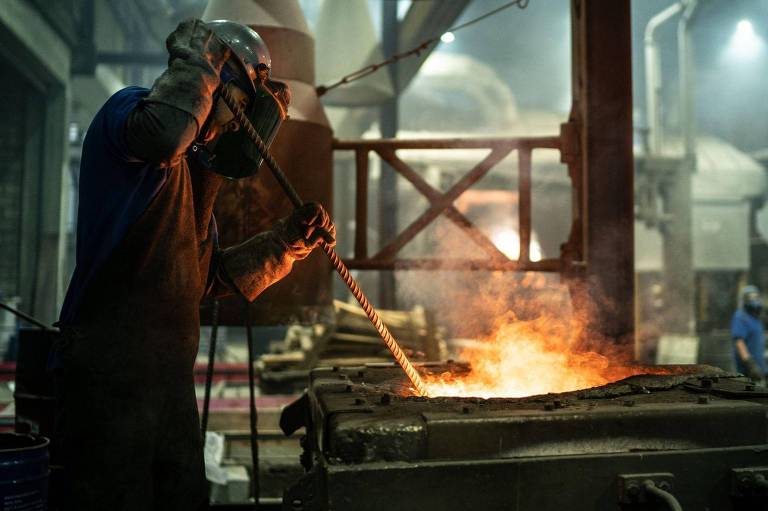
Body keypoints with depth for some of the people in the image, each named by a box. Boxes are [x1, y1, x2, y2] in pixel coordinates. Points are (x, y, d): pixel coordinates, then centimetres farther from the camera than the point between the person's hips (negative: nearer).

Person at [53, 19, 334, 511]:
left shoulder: (193, 168, 23)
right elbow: (161, 132, -30)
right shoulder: (131, 106, -2)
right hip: (112, 372, -9)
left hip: (172, 373, 9)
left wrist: (288, 240, 14)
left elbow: (210, 277, 21)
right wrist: (199, 58, -13)